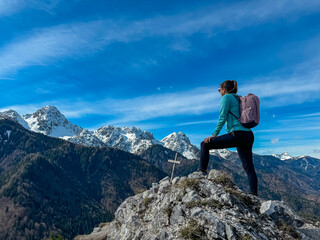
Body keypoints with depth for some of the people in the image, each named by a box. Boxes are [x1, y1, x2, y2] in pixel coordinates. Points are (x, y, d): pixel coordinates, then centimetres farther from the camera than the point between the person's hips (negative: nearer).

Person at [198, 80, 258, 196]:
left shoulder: (227, 97, 1)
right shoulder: (239, 99, 26)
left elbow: (222, 118, -8)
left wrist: (214, 135, -7)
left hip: (237, 134, -9)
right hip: (249, 136, 9)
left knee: (205, 144, -4)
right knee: (249, 167, 11)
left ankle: (202, 171, -5)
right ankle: (254, 194, 11)